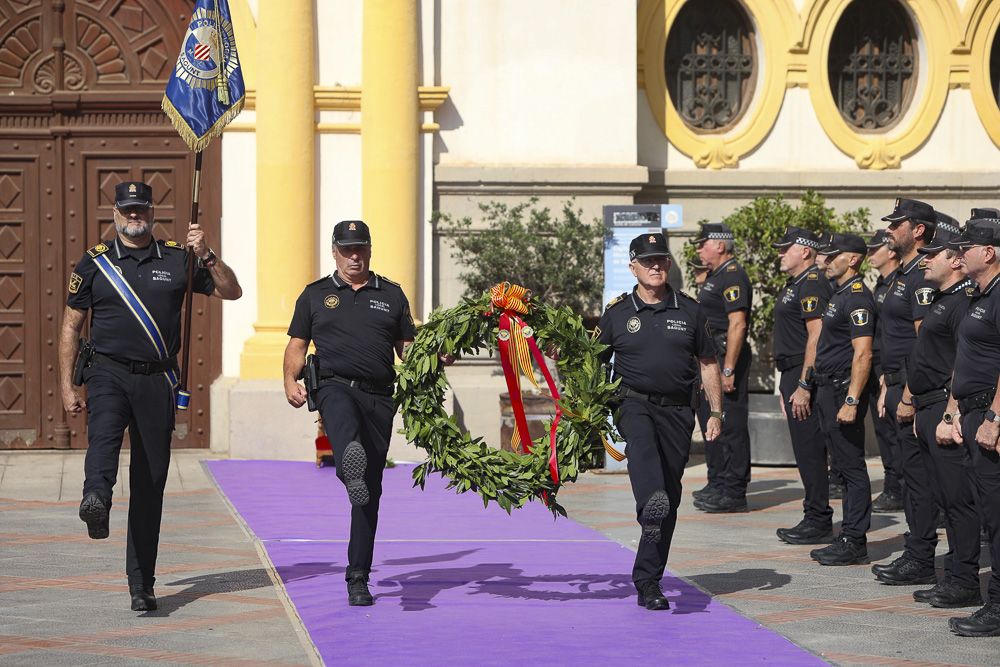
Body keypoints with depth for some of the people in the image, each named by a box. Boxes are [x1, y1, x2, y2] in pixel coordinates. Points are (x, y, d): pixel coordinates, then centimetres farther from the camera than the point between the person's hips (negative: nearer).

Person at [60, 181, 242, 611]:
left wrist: (206, 256, -6)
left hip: (156, 380, 1)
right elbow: (71, 326, 12)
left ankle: (141, 584, 10)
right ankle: (96, 497, -64)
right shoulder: (95, 262, 8)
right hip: (108, 371, -1)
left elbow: (231, 292, 10)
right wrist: (67, 386, 5)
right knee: (104, 430, -35)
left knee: (150, 482, 3)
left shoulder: (177, 259, 10)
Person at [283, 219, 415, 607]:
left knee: (370, 491, 0)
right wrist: (290, 380, -3)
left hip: (378, 396, 2)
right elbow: (297, 345, 15)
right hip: (334, 384, -2)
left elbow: (407, 349, 18)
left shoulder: (391, 295, 19)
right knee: (343, 416, -42)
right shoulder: (315, 295, 16)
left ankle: (358, 578, 6)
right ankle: (351, 471, -75)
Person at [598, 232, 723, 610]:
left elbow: (707, 364, 15)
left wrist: (715, 413, 9)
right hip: (634, 404, -2)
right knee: (641, 442, -38)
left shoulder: (688, 310, 9)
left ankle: (648, 581, 10)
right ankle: (651, 504, -66)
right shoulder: (618, 313, 6)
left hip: (677, 410, 2)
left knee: (670, 499, 2)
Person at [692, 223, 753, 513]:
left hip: (727, 355, -11)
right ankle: (718, 486, 22)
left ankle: (734, 493, -8)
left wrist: (728, 369, -26)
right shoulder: (714, 277, 19)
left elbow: (737, 324, -22)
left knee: (731, 424, -9)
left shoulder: (732, 277, -14)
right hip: (711, 357, 11)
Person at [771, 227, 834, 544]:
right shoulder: (794, 285, 19)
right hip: (792, 375, 11)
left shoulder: (813, 285, -14)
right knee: (806, 451, 12)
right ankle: (813, 518, 17)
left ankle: (819, 523, -6)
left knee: (810, 450, -8)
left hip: (804, 375, -11)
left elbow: (816, 336, -21)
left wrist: (803, 386, -24)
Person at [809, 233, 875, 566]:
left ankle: (854, 543, -4)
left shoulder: (857, 298, -15)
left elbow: (863, 354, -22)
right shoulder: (840, 295, 17)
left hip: (844, 390, -11)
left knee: (852, 468, -6)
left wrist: (851, 401, -26)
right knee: (845, 467, 13)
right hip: (829, 389, 11)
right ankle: (849, 538, 17)